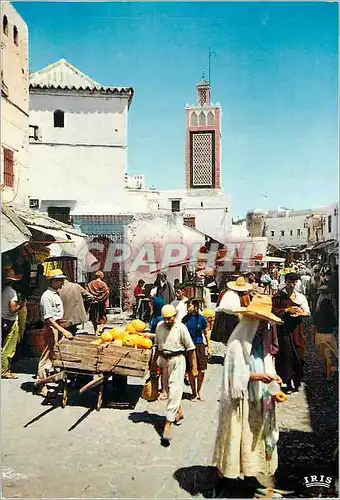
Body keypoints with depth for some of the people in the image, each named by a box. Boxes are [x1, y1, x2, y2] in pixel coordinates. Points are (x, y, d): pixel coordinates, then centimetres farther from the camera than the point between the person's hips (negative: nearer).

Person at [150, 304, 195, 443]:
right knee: (169, 388, 17)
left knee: (175, 390, -8)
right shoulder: (159, 326, 1)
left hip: (177, 360, -5)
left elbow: (190, 348, -7)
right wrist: (154, 362, 16)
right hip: (163, 359, 6)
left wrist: (192, 366, -4)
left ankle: (168, 424, -7)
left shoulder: (181, 328, -14)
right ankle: (179, 411, 41)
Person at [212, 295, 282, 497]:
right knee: (236, 436, 4)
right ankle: (226, 475, 21)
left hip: (260, 400, 7)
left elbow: (266, 365, 13)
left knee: (256, 435, 16)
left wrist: (272, 376, -5)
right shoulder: (237, 344, -18)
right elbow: (234, 376, -18)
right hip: (241, 401, -7)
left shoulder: (262, 341, 5)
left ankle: (250, 473, 33)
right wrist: (256, 376, -25)